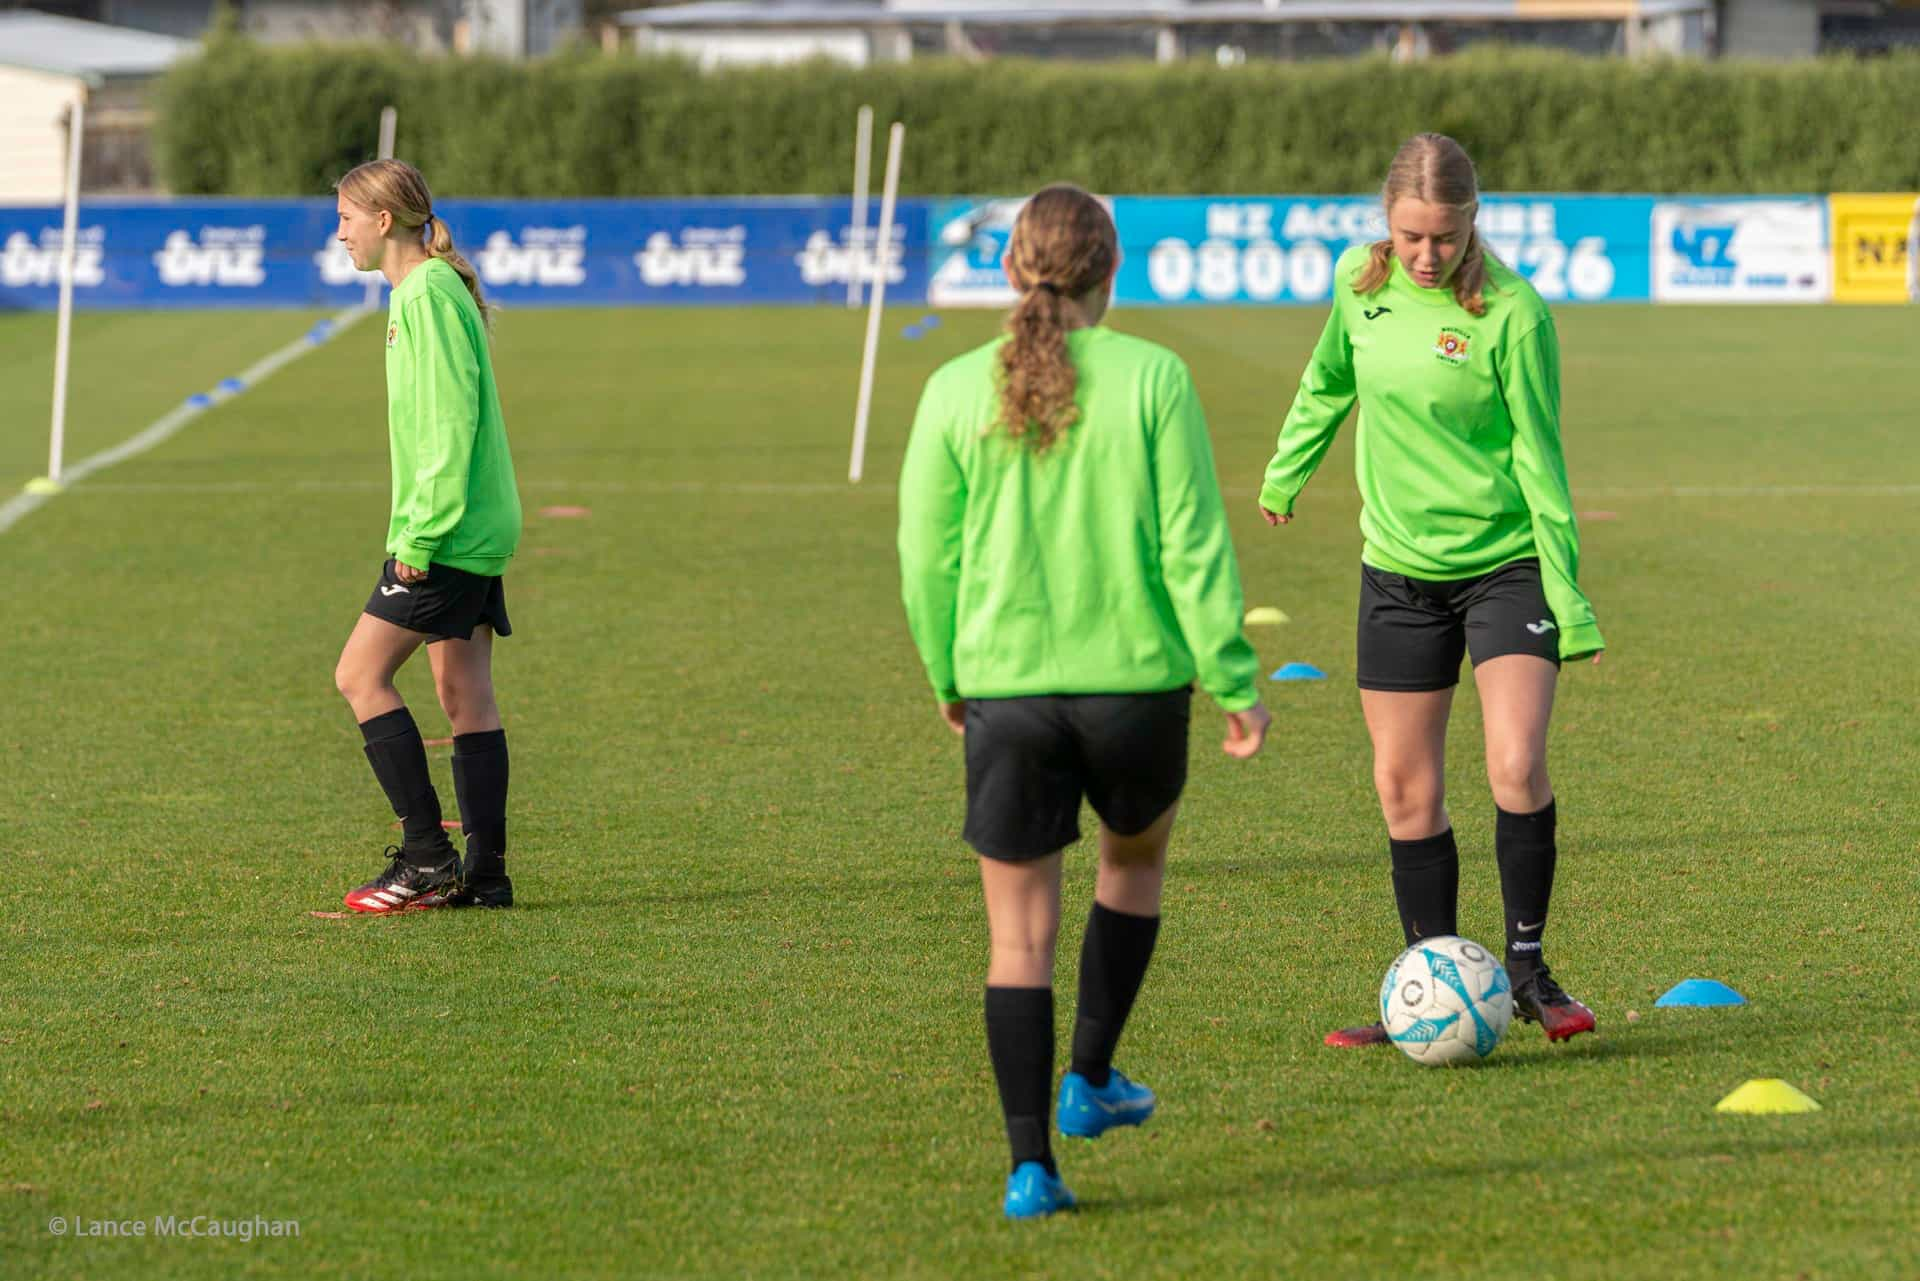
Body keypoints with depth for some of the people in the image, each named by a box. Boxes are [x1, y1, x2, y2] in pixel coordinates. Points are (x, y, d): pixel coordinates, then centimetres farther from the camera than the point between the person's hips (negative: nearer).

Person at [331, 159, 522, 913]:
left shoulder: (429, 295, -15)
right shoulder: (427, 290, 16)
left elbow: (449, 422, -21)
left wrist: (419, 535, -21)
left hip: (449, 533, -10)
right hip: (476, 532, 10)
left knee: (361, 675, -7)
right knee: (465, 695, 9)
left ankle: (427, 857, -6)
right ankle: (484, 872, 9)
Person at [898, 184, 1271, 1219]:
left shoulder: (956, 392, -3)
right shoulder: (1151, 380, -8)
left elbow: (925, 558, 2)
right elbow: (1194, 548, -7)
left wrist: (949, 678, 17)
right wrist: (1233, 684, 0)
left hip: (1004, 683, 1)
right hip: (1135, 674, -1)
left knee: (1019, 931, 7)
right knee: (1135, 858, 29)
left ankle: (1031, 1165, 1)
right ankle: (1090, 1080, 30)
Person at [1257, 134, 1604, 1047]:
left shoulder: (1511, 314, -18)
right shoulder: (1360, 281, -3)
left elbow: (1538, 458, -13)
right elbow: (1329, 377, 18)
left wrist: (1567, 596, -13)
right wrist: (1286, 472, 30)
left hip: (1507, 566, -5)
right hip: (1399, 569, 5)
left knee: (1517, 768, -19)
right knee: (1404, 789, 5)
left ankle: (1526, 966, -2)